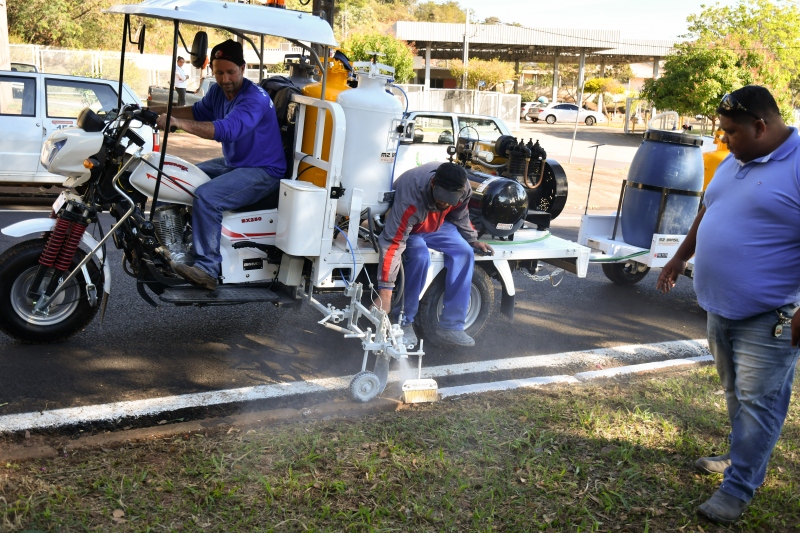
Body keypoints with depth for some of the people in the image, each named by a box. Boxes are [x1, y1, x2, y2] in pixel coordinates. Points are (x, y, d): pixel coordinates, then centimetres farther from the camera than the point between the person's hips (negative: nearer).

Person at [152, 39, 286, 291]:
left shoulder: (255, 99, -25)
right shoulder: (218, 91, 5)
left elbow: (225, 129, -38)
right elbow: (199, 111, 23)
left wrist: (176, 122, -42)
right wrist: (159, 111, 9)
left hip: (262, 171, -10)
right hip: (232, 163, 10)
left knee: (206, 197, -30)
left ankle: (207, 270, -25)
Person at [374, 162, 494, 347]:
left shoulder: (462, 188, -23)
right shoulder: (411, 199, -40)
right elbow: (392, 244, -41)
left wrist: (473, 240, 2)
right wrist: (385, 292, -44)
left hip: (437, 225, 5)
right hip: (407, 228, -5)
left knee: (464, 252, -20)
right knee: (420, 256, -35)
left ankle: (450, 327, -17)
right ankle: (403, 323, -18)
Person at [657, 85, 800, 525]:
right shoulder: (734, 162, 9)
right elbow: (707, 213, 23)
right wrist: (680, 258, 27)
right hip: (721, 308, 8)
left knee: (757, 402, 1)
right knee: (736, 394, 21)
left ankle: (738, 488, 10)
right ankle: (741, 458, 38)